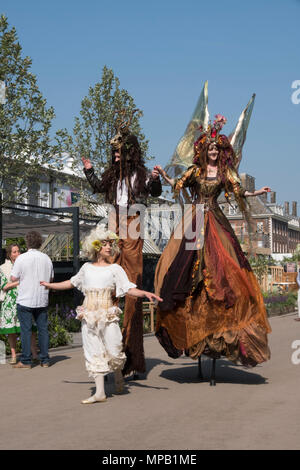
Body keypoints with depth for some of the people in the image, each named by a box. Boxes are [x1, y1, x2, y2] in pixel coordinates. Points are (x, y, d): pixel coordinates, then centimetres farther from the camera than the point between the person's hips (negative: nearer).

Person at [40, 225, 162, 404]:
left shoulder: (115, 269, 4)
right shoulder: (86, 268, 13)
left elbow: (129, 288, -3)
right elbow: (72, 283, 28)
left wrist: (145, 293, -20)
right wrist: (50, 285, 37)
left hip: (108, 315, -3)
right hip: (89, 316, 3)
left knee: (114, 350, -8)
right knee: (94, 353, 1)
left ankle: (118, 376, 23)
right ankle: (100, 392, 3)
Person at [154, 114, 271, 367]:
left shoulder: (225, 172, 9)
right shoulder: (196, 170, 11)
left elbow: (239, 192, 4)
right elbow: (178, 185, 14)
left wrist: (257, 192, -10)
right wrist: (164, 175, 1)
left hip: (215, 221, -1)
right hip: (194, 218, 1)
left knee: (220, 265, -10)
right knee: (184, 263, -7)